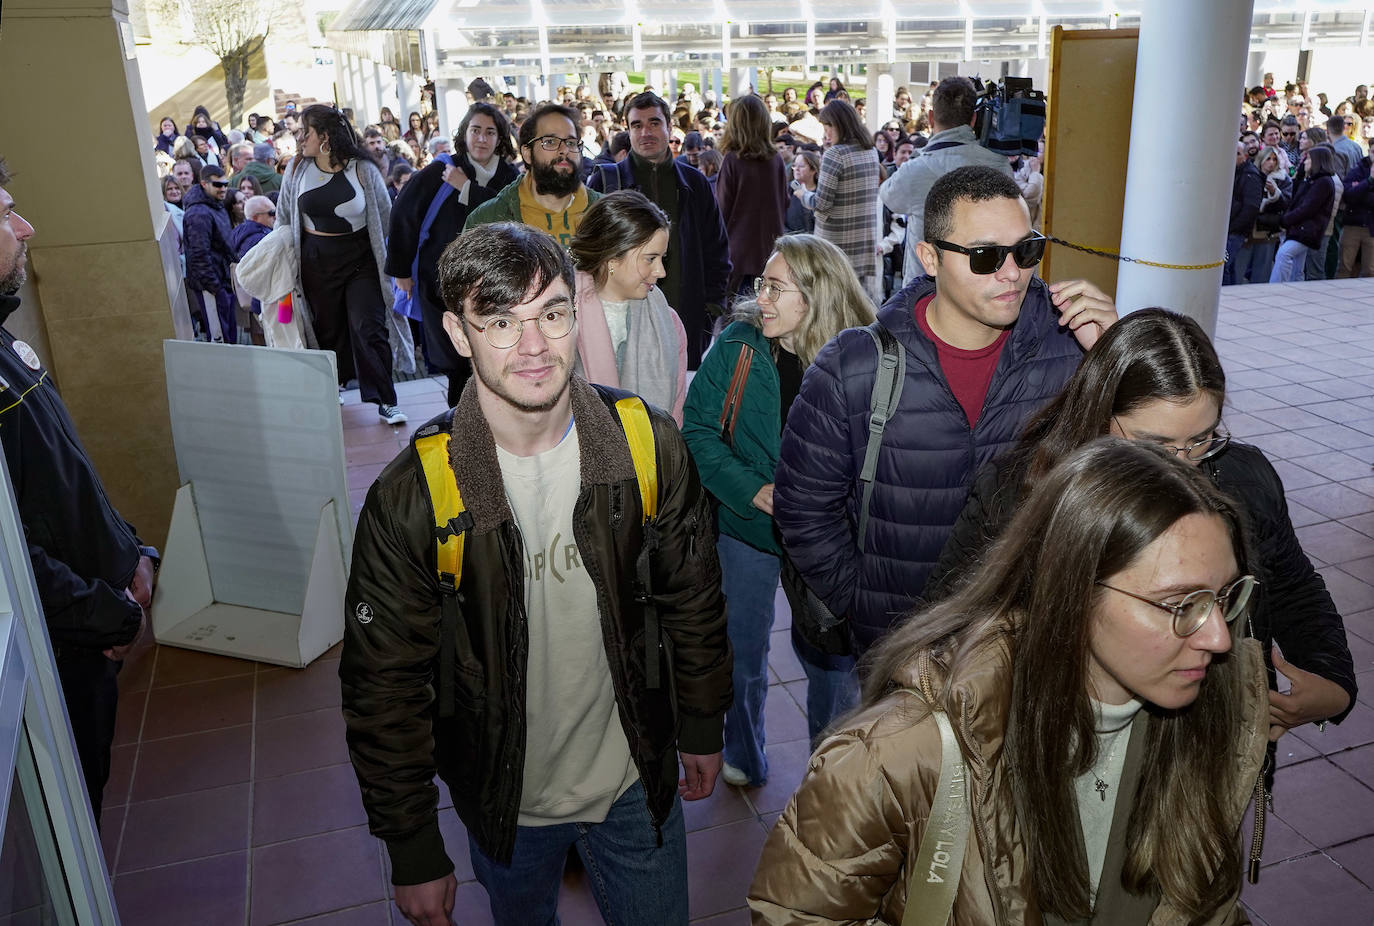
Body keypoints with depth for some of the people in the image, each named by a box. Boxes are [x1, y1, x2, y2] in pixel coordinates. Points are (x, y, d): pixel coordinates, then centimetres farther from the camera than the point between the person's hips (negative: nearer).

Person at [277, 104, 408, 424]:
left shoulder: (362, 169, -8)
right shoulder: (297, 169, 1)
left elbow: (385, 215, 3)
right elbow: (284, 217, 11)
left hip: (361, 259, -3)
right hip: (316, 262, 3)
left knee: (369, 328, -9)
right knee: (328, 327, 11)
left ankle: (385, 401, -5)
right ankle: (335, 382, 35)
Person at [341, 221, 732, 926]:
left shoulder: (648, 446, -15)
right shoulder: (409, 498, -22)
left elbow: (693, 601, -1)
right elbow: (384, 689, -13)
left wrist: (703, 729, 8)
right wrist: (414, 854, -7)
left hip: (638, 786, 1)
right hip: (506, 802, -1)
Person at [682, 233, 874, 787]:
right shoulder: (738, 344, -11)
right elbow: (698, 426, -7)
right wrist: (751, 489, -19)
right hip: (748, 527, 1)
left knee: (827, 658, 12)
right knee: (743, 652, 16)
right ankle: (744, 761, 42)